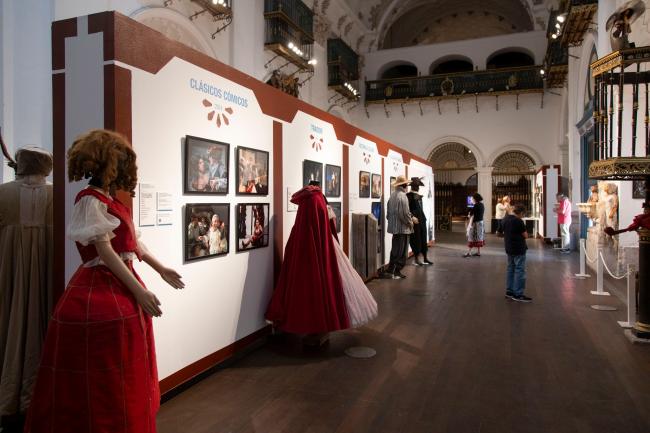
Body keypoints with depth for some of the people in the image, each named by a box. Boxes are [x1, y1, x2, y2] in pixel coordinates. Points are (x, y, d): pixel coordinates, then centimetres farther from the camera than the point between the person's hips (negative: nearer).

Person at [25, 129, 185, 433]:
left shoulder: (109, 200, 13)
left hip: (120, 290, 9)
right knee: (102, 377, 2)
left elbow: (131, 242, 20)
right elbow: (105, 251, -18)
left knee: (124, 376, 18)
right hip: (100, 293, -9)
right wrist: (140, 291, -20)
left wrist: (161, 269, 23)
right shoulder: (91, 200, -13)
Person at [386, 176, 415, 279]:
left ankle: (391, 270, 22)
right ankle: (397, 272, 6)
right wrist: (411, 222, -5)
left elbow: (389, 211, 13)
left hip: (394, 227, 8)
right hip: (402, 227, -8)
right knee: (401, 251, 2)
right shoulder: (402, 196, -18)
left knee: (395, 250, 17)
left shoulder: (392, 195, 7)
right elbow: (404, 213, -21)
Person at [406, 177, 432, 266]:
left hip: (422, 220, 8)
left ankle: (425, 258, 19)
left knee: (423, 239, 11)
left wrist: (423, 218, 15)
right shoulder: (409, 196, -9)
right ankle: (415, 259, 9)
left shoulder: (419, 196, 15)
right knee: (416, 240, -1)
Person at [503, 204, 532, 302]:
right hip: (519, 249, -9)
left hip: (509, 248, 9)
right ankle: (518, 294, -2)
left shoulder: (505, 219, 8)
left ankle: (509, 291, 20)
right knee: (520, 271, -4)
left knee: (510, 269, 15)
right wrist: (524, 233, 7)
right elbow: (525, 235, -12)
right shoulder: (518, 221, -18)